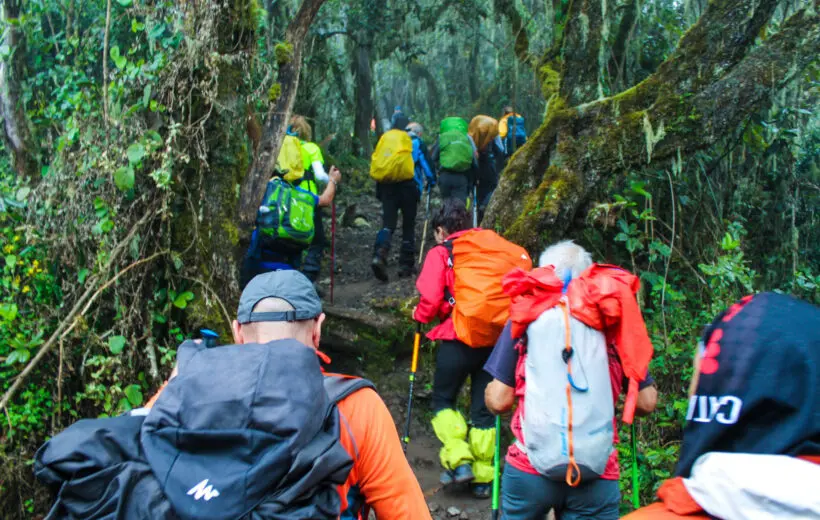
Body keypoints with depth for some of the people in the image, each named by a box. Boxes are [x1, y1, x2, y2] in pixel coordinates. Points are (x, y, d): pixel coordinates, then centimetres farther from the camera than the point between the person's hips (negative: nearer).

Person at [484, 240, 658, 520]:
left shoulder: (528, 312, 3)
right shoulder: (613, 315, 6)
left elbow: (498, 401, 1)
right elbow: (646, 402, 6)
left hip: (531, 467, 0)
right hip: (598, 475, 0)